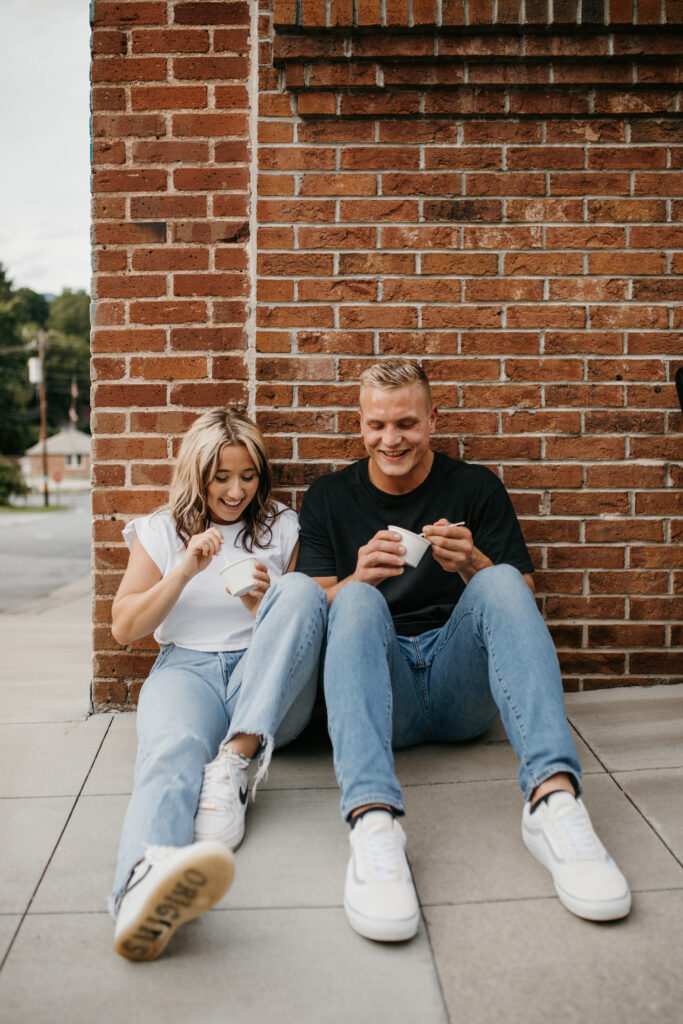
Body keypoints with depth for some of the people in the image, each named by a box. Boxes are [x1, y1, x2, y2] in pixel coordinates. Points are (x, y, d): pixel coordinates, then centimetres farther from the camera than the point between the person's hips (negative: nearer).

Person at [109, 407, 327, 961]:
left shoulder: (283, 528, 16)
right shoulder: (161, 531, 15)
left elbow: (303, 613, 12)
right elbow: (124, 628, 8)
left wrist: (265, 608, -12)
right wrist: (184, 571, -7)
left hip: (272, 689, 2)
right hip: (186, 667, -1)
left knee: (302, 588, -28)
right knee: (174, 747, -38)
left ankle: (237, 758, -41)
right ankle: (147, 874, -72)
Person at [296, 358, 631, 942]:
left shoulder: (477, 488, 11)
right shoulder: (329, 499, 12)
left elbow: (522, 601, 6)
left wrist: (472, 564, -15)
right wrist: (358, 577, -18)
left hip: (463, 694, 0)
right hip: (384, 693, 0)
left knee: (501, 584, -25)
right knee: (357, 598, -29)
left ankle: (554, 798, -44)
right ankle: (373, 821, -50)